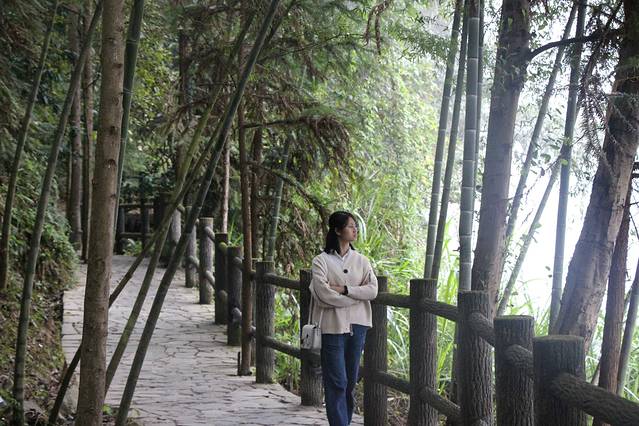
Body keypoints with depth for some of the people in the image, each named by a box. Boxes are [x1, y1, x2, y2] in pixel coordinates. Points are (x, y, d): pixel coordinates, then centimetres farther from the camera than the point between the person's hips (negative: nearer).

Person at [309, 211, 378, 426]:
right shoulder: (322, 260, -3)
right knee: (337, 383, -6)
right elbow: (324, 295, -14)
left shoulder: (360, 260, 10)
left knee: (351, 382, 8)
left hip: (357, 325, 4)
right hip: (333, 327, -4)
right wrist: (357, 295, -8)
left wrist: (344, 290, -11)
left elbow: (373, 290, -1)